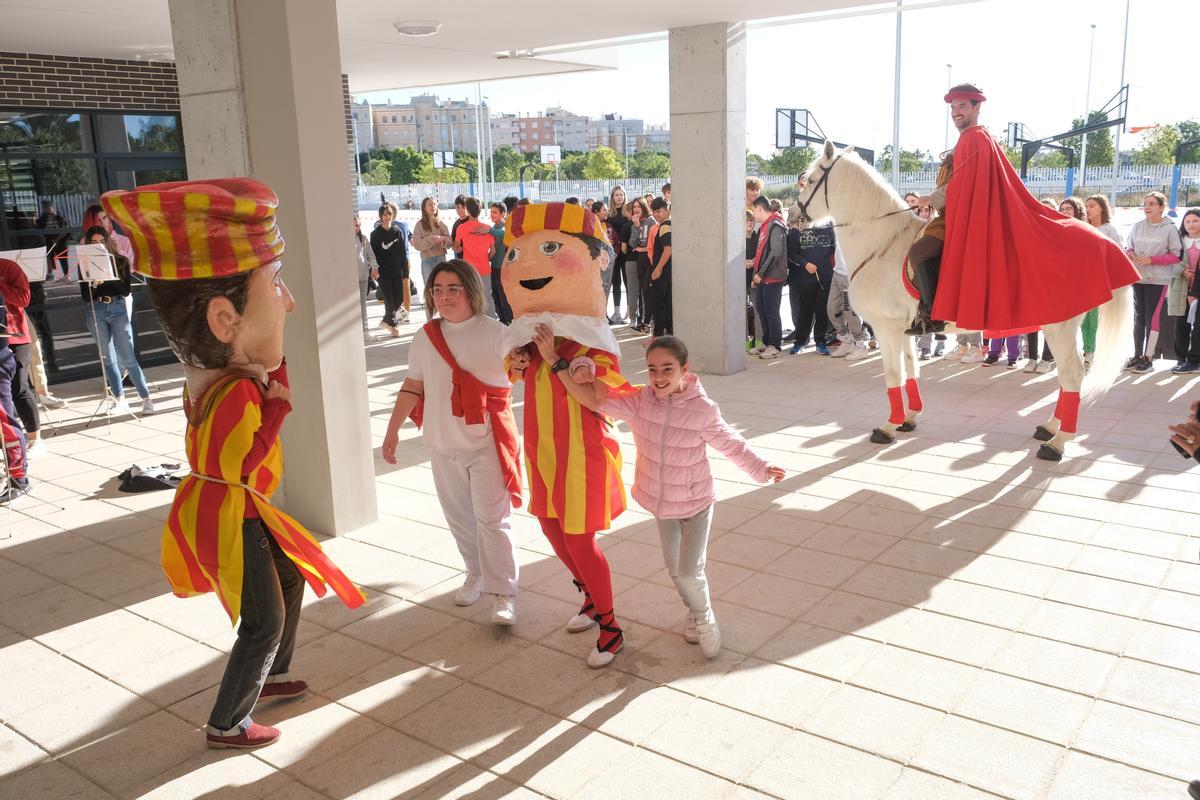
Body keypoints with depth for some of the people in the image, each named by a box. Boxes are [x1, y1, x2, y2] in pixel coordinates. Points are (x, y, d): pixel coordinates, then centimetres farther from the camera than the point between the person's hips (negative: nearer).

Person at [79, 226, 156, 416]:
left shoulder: (120, 261, 4)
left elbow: (126, 290, -4)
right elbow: (85, 297, 1)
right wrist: (94, 283, -17)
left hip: (118, 308, -2)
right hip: (96, 311, 2)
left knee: (127, 358, -7)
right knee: (108, 358, 4)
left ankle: (146, 398, -2)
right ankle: (120, 400, 11)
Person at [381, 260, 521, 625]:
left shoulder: (494, 333, -8)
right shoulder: (425, 337, 5)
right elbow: (412, 386, 12)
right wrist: (393, 430, 13)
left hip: (487, 443, -4)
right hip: (443, 444, 5)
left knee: (491, 518, -4)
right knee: (459, 516, 15)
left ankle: (502, 593, 3)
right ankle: (476, 573, 34)